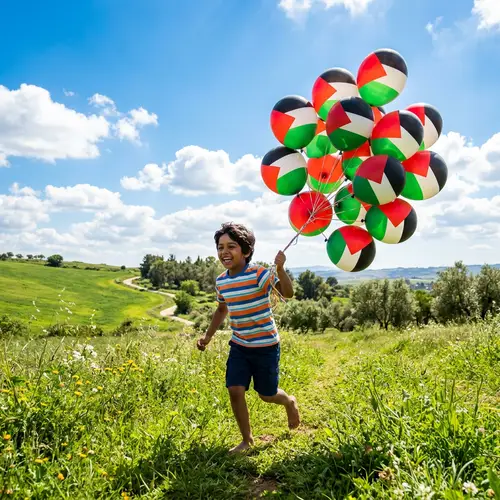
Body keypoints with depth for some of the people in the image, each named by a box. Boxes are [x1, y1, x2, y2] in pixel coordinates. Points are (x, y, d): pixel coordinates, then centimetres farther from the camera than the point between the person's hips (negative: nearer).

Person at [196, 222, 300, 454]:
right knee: (235, 391, -3)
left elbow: (288, 293, -30)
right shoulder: (221, 281, -1)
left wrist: (280, 268, -46)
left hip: (266, 346, -5)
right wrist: (208, 335, 13)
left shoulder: (259, 274, -20)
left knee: (266, 395, 8)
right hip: (239, 346, 5)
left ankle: (290, 402, 45)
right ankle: (247, 439, 20)